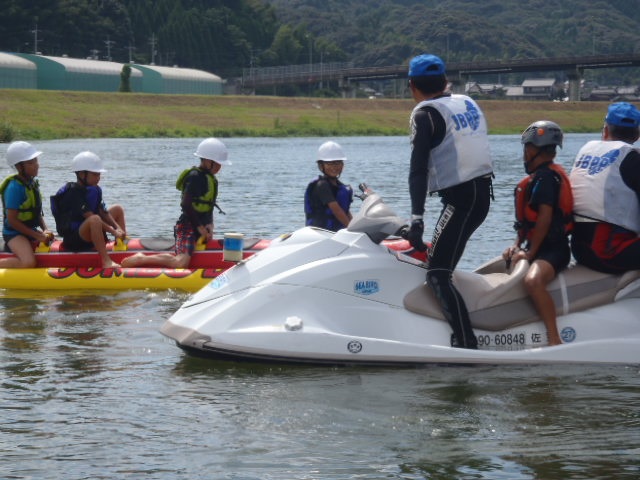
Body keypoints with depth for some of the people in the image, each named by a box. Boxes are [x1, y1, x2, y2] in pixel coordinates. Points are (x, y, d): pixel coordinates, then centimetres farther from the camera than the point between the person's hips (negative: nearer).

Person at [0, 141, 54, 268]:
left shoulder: (33, 183, 7)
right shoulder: (15, 187, -19)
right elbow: (12, 220, -20)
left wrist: (45, 230, -2)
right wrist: (37, 236, -17)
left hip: (30, 231, 9)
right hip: (15, 233, -9)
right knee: (28, 263, -32)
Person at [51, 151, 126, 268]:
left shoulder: (95, 190, 9)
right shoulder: (74, 193, -19)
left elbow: (104, 213, 4)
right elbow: (90, 217, -27)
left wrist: (117, 228, -13)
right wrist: (113, 231, -29)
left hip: (90, 235, 10)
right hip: (73, 240, -10)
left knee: (118, 209, 15)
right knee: (95, 219, -40)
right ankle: (106, 261, -46)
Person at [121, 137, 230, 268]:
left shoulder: (211, 179, 16)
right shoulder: (195, 177, -12)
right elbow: (186, 204, -19)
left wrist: (209, 225, 3)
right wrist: (200, 227, -15)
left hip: (200, 226, 10)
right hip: (188, 226, -10)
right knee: (181, 262, -28)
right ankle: (141, 259, -15)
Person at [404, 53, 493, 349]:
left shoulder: (425, 114, -8)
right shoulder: (468, 103, 15)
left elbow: (419, 169, -16)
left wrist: (416, 218, -21)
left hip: (459, 197, -9)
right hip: (483, 193, 9)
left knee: (437, 274, -11)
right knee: (441, 257, 22)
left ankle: (466, 342, -22)